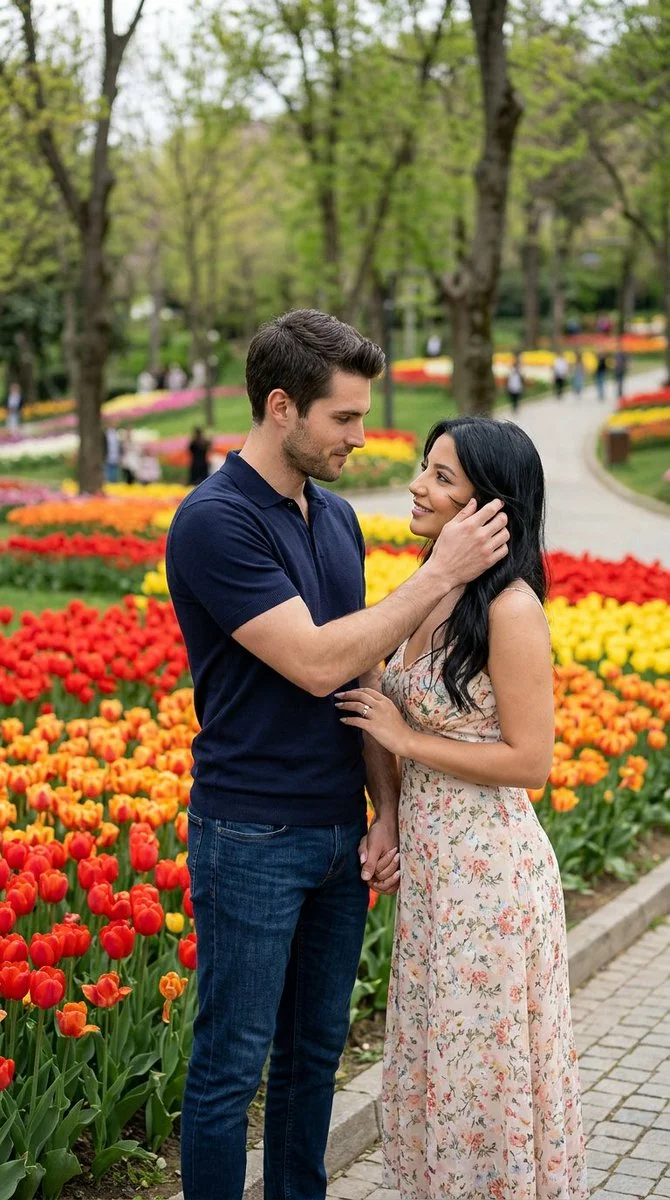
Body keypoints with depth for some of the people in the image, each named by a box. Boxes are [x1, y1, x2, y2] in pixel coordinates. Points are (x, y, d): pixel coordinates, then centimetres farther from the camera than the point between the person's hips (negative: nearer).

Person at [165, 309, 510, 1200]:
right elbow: (317, 664, -23)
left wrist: (386, 810, 4)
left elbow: (367, 675, 11)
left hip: (338, 833, 7)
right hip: (251, 840, -7)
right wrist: (441, 571, -18)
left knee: (316, 1050, 18)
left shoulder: (337, 517, 9)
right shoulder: (215, 522, -17)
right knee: (232, 1064, 4)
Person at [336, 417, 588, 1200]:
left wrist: (404, 738, -15)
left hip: (490, 867, -8)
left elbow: (530, 760, -19)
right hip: (431, 861, 8)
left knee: (486, 1065, 5)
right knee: (437, 1058, 19)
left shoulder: (511, 609, -18)